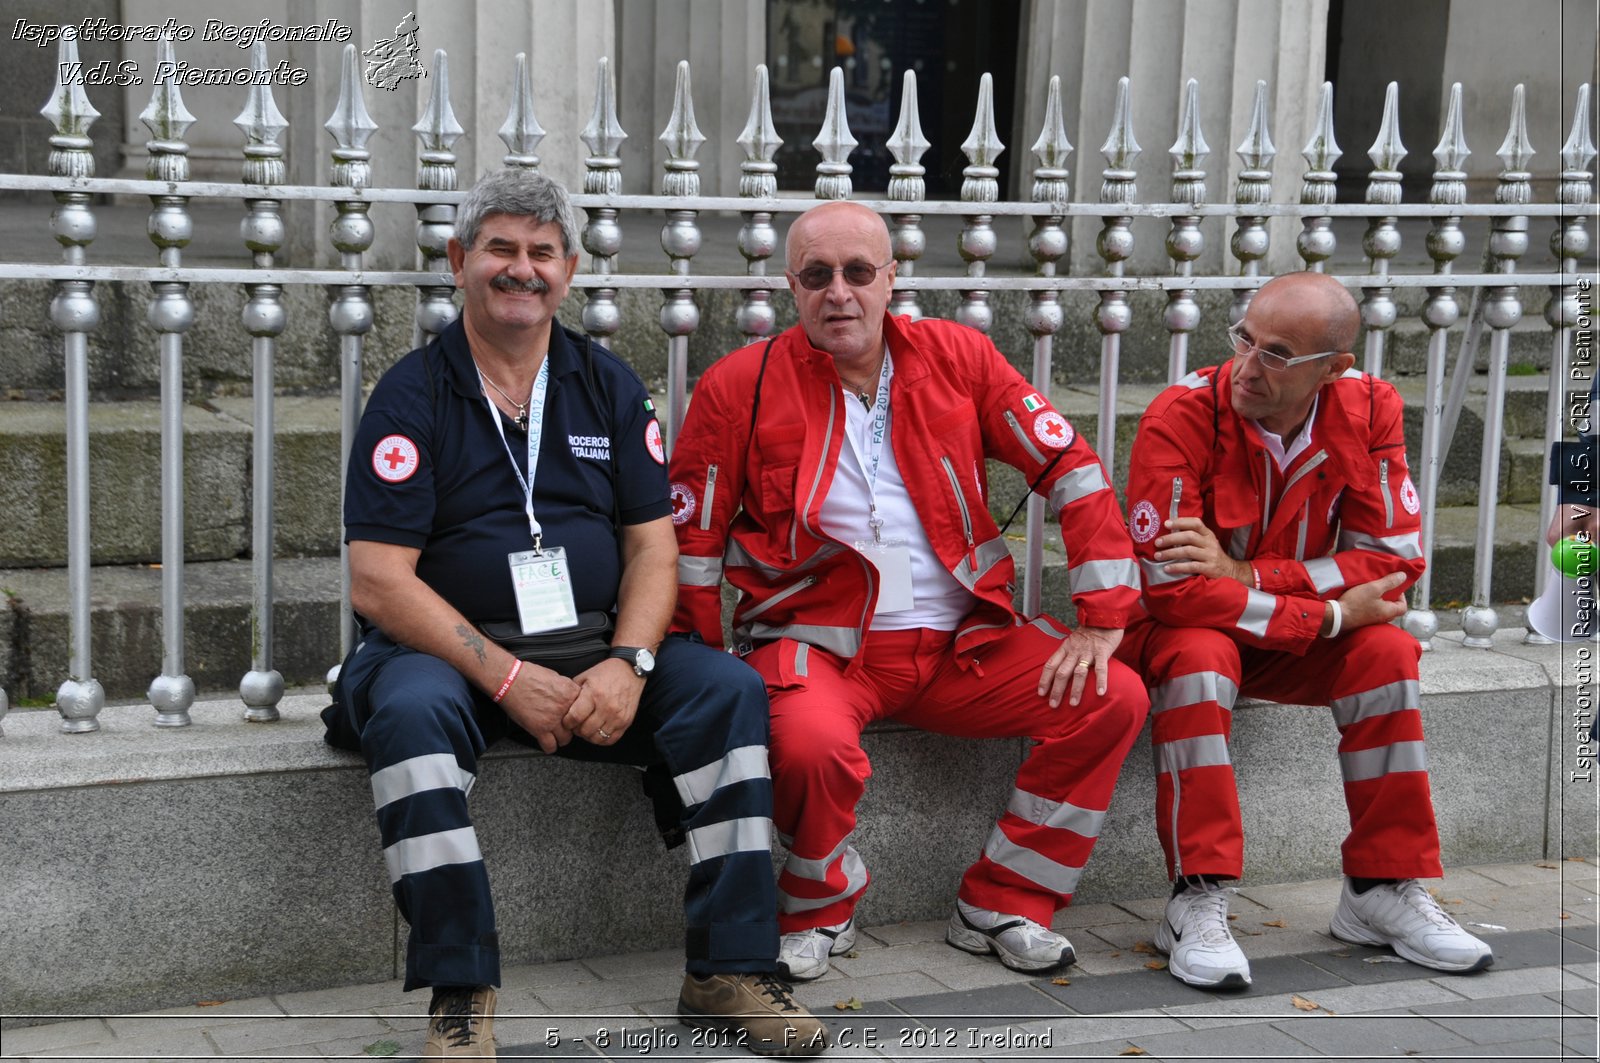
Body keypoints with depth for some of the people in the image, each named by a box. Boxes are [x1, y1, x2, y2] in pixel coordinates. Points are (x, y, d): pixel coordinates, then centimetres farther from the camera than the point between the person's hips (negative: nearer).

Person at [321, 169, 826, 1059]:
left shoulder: (609, 385, 10)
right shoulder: (413, 395, -2)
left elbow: (653, 546, 6)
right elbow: (379, 582, -11)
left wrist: (627, 664, -14)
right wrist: (509, 679, -20)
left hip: (596, 652, 4)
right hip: (449, 650, -3)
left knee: (729, 688, -20)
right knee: (412, 711, -35)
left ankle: (731, 971, -17)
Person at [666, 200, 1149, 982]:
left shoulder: (956, 358, 4)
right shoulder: (740, 387, -3)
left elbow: (1070, 468, 5)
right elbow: (691, 540, 1)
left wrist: (1102, 618, -2)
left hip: (959, 645, 4)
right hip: (817, 643, -3)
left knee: (1115, 699, -12)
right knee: (814, 743, -36)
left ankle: (1000, 907, 4)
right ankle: (817, 916, -2)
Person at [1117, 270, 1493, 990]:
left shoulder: (1368, 410, -13)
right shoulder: (1182, 415, -25)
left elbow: (1394, 559, -15)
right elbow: (1171, 588, -29)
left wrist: (1244, 573, -26)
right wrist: (1330, 615, -27)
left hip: (1294, 643, 4)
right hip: (1172, 632, -4)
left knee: (1386, 651, -22)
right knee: (1200, 659, -35)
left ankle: (1383, 890, -11)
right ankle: (1196, 905, -30)